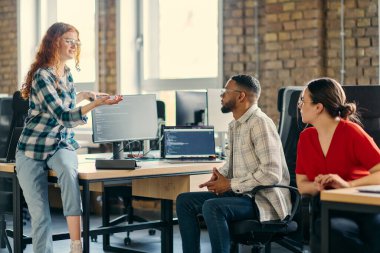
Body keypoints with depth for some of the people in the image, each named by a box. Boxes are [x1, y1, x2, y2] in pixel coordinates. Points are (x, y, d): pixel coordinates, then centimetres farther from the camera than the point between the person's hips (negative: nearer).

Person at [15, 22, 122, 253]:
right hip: (33, 149, -4)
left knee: (68, 171, -32)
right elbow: (64, 117, -28)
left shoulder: (66, 73, 7)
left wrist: (84, 95, 12)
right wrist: (95, 104, -39)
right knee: (40, 216, -7)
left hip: (62, 145, 4)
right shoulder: (42, 76, -16)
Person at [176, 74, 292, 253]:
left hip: (265, 201, -10)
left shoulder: (259, 123, -16)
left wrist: (230, 185, -16)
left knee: (212, 207, -32)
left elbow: (271, 173, -24)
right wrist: (219, 176, 2)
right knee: (184, 200, 4)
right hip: (242, 194, 10)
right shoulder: (234, 126, 13)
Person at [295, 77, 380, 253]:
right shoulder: (306, 138, 11)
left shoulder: (351, 132, -5)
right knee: (329, 233, -35)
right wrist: (317, 186, -11)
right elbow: (302, 185, 11)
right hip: (331, 212, 4)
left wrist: (347, 184, -27)